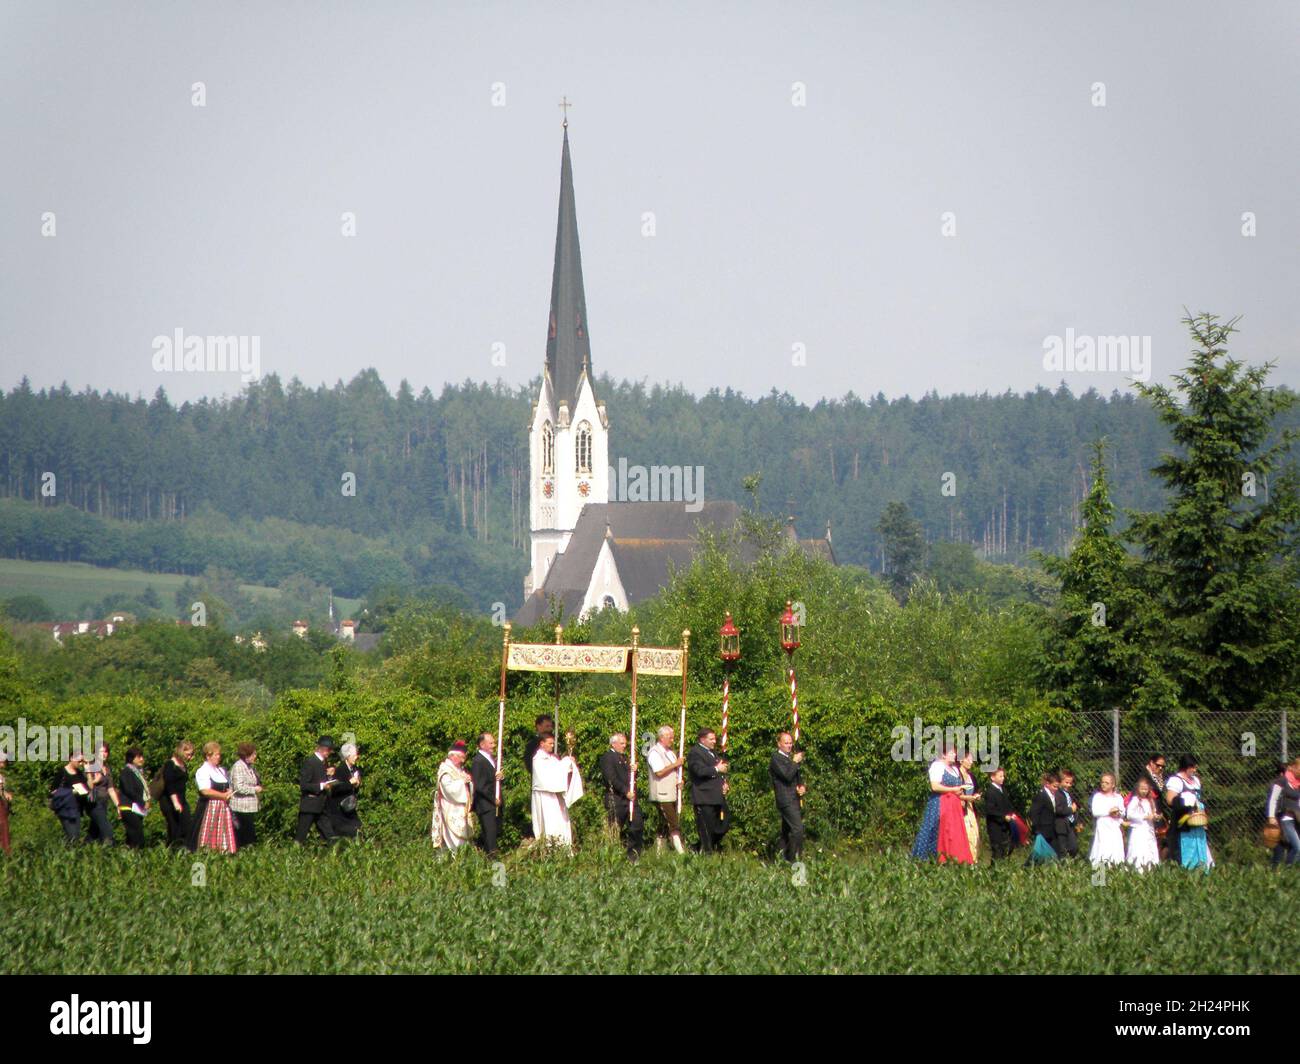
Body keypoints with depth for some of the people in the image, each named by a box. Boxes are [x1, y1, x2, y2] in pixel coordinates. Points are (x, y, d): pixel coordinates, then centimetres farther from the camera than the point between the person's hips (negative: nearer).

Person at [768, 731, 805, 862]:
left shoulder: (791, 757, 19)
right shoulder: (776, 758, -8)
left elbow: (798, 777, 25)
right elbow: (787, 775, -19)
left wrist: (802, 787, 6)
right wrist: (795, 762, -11)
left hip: (794, 799, 9)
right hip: (786, 800, -9)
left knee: (786, 831, 11)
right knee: (798, 828, -18)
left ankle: (784, 858, 15)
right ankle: (793, 858, -18)